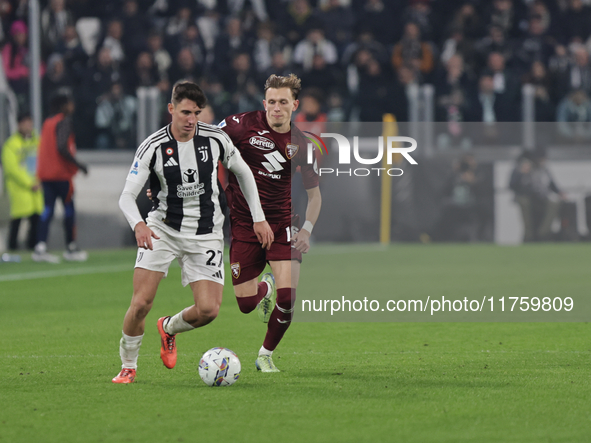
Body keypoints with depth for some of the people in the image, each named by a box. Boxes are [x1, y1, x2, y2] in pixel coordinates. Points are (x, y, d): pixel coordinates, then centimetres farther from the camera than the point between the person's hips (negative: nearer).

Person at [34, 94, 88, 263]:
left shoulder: (47, 123, 15)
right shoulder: (65, 122, -10)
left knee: (48, 209, 2)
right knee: (69, 208, 5)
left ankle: (40, 248, -11)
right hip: (61, 173, -7)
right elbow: (62, 148, -22)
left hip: (45, 173, 7)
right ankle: (71, 248, 12)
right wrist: (78, 165, -14)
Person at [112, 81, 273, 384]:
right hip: (163, 228, -2)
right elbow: (127, 196, -13)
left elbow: (243, 173, 12)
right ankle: (128, 367, 6)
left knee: (208, 310, -11)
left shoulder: (215, 139, -5)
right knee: (141, 303, -16)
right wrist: (138, 225, -34)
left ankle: (169, 328, 23)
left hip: (205, 234, 2)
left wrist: (258, 218, 10)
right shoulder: (153, 147, -12)